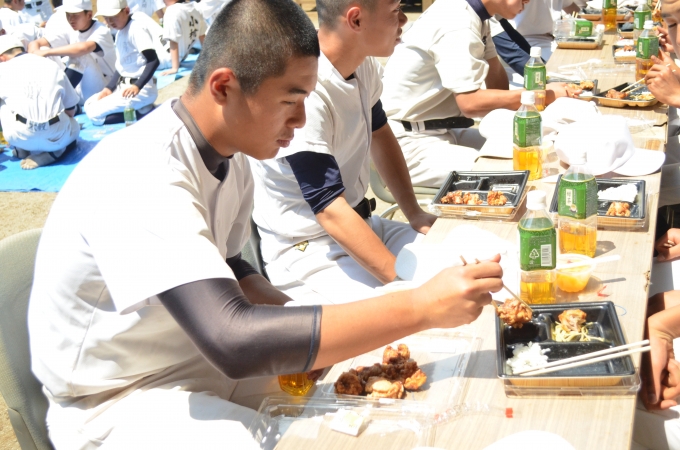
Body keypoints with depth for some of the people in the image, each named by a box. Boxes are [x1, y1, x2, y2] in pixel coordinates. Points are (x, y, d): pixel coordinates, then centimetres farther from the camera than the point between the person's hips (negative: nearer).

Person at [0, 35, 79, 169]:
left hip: (21, 138, 0)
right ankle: (54, 150, 4)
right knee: (74, 125, 34)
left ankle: (22, 149, 19)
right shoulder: (52, 65, 14)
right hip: (57, 137, 1)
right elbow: (71, 109, 18)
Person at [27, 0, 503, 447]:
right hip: (118, 401, -8)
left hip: (200, 353, 8)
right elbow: (233, 340, -40)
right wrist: (421, 307, -38)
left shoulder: (231, 154, -3)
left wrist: (306, 331, -9)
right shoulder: (140, 177, -31)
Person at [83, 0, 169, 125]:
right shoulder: (119, 33, 13)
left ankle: (143, 112, -9)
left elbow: (153, 61, -25)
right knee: (89, 105, 15)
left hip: (142, 89, -10)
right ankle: (138, 108, 4)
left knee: (96, 113, -14)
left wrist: (137, 86, -33)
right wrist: (109, 88, 7)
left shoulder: (136, 28, -16)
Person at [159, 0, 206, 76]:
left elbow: (173, 41, -27)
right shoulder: (195, 6, 1)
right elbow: (202, 35, 10)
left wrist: (175, 68, -27)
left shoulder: (171, 11, -24)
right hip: (182, 56, 9)